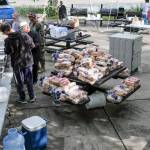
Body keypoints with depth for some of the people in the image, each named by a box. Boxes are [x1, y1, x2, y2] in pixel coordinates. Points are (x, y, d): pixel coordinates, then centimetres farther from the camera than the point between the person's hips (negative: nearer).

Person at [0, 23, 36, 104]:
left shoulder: (8, 40, -20)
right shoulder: (24, 35, -13)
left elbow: (7, 52, -7)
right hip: (28, 61, 2)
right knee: (29, 80, 17)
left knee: (20, 81, 14)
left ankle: (22, 98, 24)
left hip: (17, 64, -2)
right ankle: (32, 97, 26)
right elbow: (32, 46, -2)